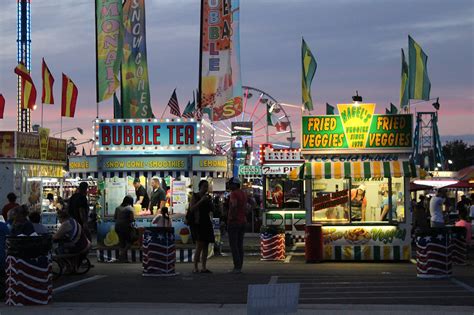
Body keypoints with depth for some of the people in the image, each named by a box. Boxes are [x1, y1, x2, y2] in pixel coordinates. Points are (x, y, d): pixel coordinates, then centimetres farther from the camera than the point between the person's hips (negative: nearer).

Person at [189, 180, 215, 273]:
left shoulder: (208, 197, 14)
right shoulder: (195, 196, -1)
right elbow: (191, 209, -13)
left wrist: (209, 202, 0)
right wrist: (201, 201, -19)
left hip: (207, 223, 6)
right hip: (198, 223, -6)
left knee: (206, 246, 4)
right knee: (199, 246, -15)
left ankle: (204, 267, 6)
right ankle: (195, 267, -14)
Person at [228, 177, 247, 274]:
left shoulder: (234, 193, -13)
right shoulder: (243, 193, 13)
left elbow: (234, 205, -29)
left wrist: (231, 218, -20)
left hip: (234, 222, -8)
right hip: (243, 221, 8)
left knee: (233, 245, -5)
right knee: (240, 245, 10)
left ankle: (237, 267, -8)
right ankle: (240, 267, 10)